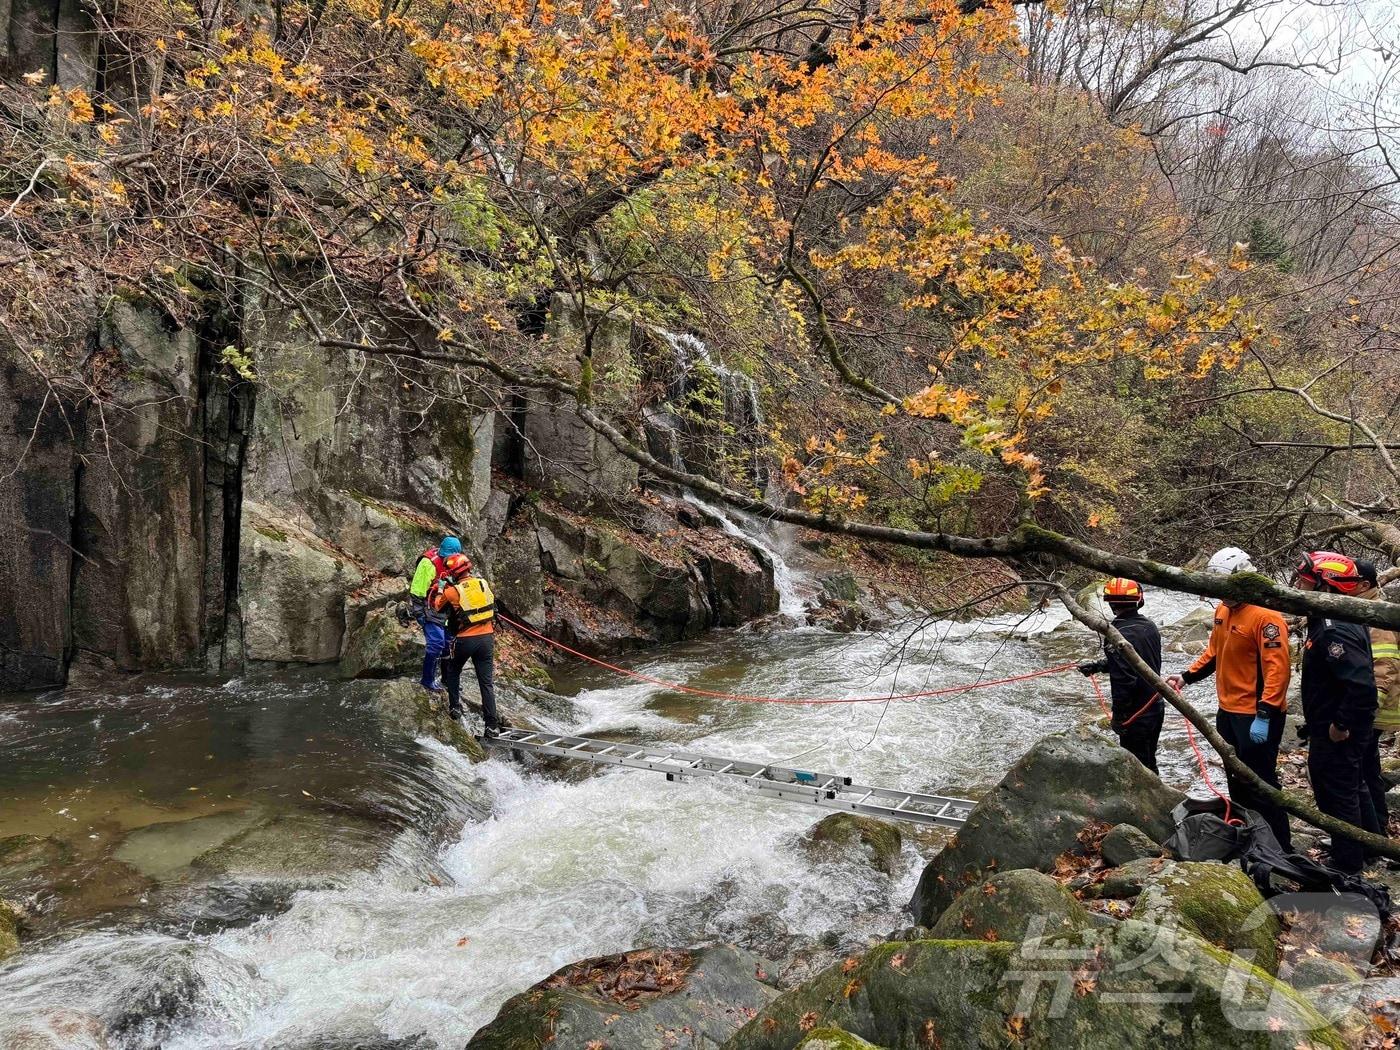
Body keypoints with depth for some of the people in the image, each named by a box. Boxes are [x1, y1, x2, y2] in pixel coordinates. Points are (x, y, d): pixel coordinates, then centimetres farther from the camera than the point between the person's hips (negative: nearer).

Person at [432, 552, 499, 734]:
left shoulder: (452, 591, -11)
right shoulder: (483, 583, 0)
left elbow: (437, 606, 6)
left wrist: (440, 587, 19)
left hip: (465, 640, -3)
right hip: (487, 637, 3)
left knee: (452, 672, 26)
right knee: (487, 682, 6)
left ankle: (455, 708, 27)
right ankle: (492, 724, 4)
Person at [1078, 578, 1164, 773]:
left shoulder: (1119, 635, -24)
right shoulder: (1149, 626, 2)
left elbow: (1123, 679, -26)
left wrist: (1118, 716, -16)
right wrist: (1098, 665, 13)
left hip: (1137, 714, -8)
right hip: (1157, 706, 8)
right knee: (1149, 762, 23)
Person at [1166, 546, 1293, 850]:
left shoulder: (1265, 617, -20)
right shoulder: (1222, 610, 8)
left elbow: (1277, 670, -24)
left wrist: (1263, 716, -27)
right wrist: (1186, 676, 5)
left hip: (1256, 717, -9)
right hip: (1228, 712, 9)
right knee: (1236, 784, 20)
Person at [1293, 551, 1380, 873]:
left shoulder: (1333, 631, -28)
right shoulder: (1338, 619, 5)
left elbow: (1362, 684, -36)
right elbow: (1360, 680, 17)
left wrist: (1341, 724, -26)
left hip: (1335, 735, -10)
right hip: (1351, 729, 11)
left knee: (1337, 797, 4)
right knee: (1352, 787, 26)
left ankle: (1347, 867, 17)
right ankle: (1371, 848, 43)